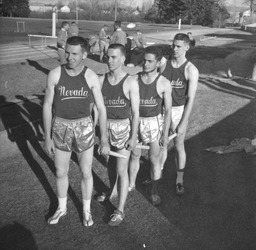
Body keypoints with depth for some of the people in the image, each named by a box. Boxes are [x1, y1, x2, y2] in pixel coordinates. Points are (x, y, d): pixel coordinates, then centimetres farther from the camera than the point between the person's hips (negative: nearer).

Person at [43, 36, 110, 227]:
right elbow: (47, 106, -4)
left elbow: (101, 108, -7)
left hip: (84, 128, -1)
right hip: (61, 128, 1)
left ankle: (86, 209, 35)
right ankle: (62, 208, 40)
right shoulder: (55, 74, -10)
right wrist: (47, 137, -3)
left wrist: (104, 139, -7)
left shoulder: (91, 77, -11)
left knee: (86, 172, 11)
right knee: (61, 172, 15)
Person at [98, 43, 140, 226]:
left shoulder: (131, 82, -12)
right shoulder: (101, 80, 0)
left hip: (123, 127, -4)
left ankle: (120, 211, 11)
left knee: (122, 171, 0)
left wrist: (134, 137, -11)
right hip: (105, 127, 4)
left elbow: (135, 112, -10)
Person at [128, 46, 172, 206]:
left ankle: (155, 191, 26)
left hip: (154, 122, -2)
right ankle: (131, 185, 38)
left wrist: (166, 134, -9)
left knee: (154, 158, 8)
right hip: (136, 121, 3)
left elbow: (168, 110, -8)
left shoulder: (164, 84, -12)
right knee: (135, 155, 17)